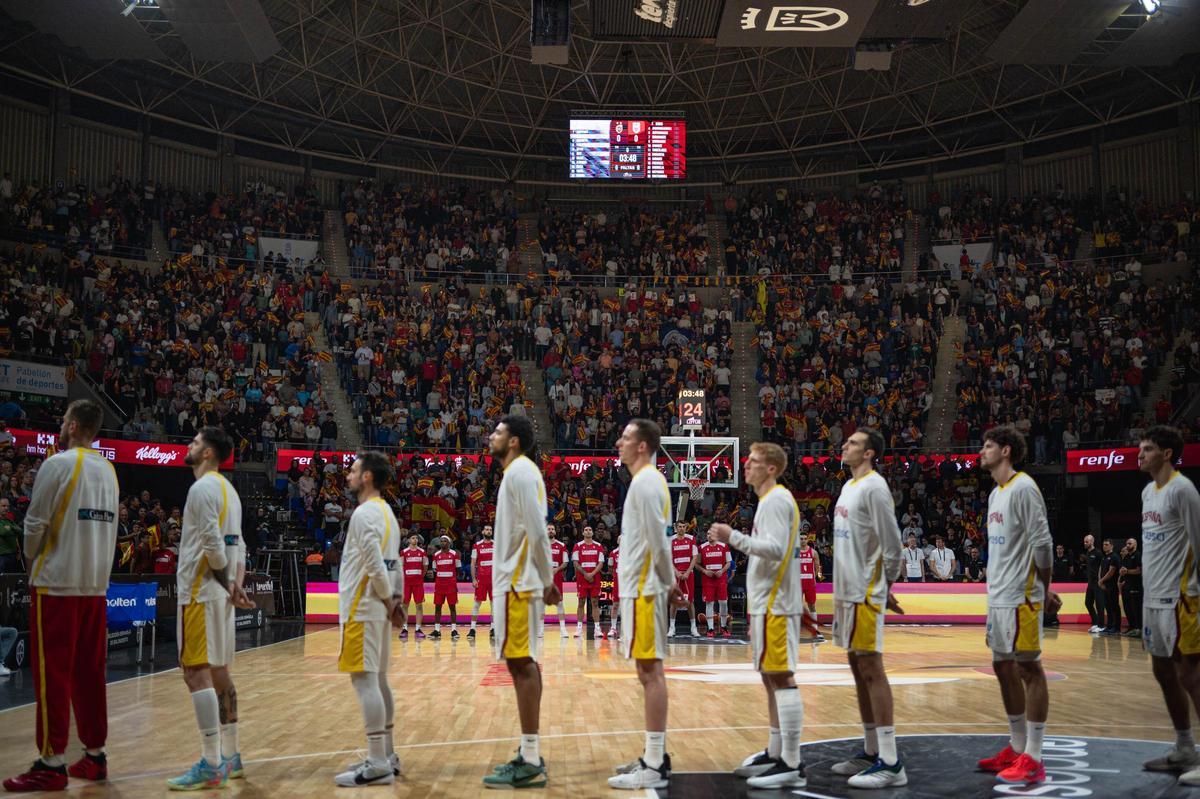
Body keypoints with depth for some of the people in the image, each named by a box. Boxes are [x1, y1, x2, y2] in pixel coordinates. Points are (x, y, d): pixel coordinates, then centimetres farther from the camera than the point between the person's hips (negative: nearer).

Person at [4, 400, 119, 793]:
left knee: (52, 673, -3)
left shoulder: (57, 464, -11)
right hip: (96, 584, 7)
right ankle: (94, 756, 14)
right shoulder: (108, 470, 11)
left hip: (56, 584, -7)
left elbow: (35, 524, -10)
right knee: (89, 672, 11)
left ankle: (51, 763, -2)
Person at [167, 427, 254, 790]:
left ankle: (210, 765, -12)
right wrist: (236, 584, 6)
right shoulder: (228, 489, 17)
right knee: (217, 672, 14)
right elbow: (237, 545, 15)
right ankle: (230, 757, 18)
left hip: (201, 592, -10)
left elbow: (213, 543, -20)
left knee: (196, 673, -10)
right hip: (220, 593, 10)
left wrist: (226, 584, -9)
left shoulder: (203, 487, -13)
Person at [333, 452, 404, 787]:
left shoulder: (364, 513, -14)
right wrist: (397, 599, 11)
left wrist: (387, 600, -9)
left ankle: (378, 765, -11)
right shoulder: (386, 512, 17)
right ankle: (386, 756, 18)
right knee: (378, 680, 13)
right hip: (378, 608, 10)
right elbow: (394, 563, 17)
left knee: (364, 680, -9)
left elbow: (374, 564, -20)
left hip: (363, 608, -10)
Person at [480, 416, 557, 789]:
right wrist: (545, 580, 17)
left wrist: (547, 580, -14)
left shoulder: (520, 471, -13)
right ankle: (530, 755, 16)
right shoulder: (521, 471, 18)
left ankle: (530, 763, -8)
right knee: (524, 663, 11)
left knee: (521, 663, -9)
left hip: (518, 582, -10)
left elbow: (537, 530, -19)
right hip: (518, 580, 10)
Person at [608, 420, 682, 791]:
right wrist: (668, 583, 14)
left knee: (650, 671, -8)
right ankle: (655, 756, 19)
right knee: (649, 671, 13)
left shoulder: (645, 482, -15)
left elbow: (658, 540, -19)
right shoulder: (648, 480, 17)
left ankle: (654, 767, -7)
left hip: (644, 589, -10)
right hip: (641, 588, 10)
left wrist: (669, 584, -10)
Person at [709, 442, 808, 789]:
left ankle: (792, 765, -8)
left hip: (775, 604, -10)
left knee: (780, 677, -9)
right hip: (768, 602, 10)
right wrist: (734, 540, 16)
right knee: (771, 676, 14)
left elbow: (776, 549, -23)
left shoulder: (776, 500, -13)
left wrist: (734, 537, -22)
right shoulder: (770, 500, 17)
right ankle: (775, 754, 22)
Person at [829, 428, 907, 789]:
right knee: (858, 668, 13)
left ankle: (891, 763, -8)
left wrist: (886, 584, -8)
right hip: (847, 591, 10)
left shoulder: (874, 487, -13)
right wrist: (844, 587, 16)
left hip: (866, 593, -10)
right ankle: (871, 752, 21)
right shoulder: (849, 486, 15)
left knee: (871, 669, -10)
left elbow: (891, 542, -16)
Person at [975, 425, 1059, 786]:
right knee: (1003, 667, 13)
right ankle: (1017, 748, 22)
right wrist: (997, 587, 14)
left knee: (1028, 668, -6)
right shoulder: (996, 493, 16)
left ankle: (1033, 759, -3)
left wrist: (1043, 590, -8)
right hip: (998, 596, 9)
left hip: (1020, 597, -9)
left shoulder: (1023, 488, -13)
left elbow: (1041, 543, -15)